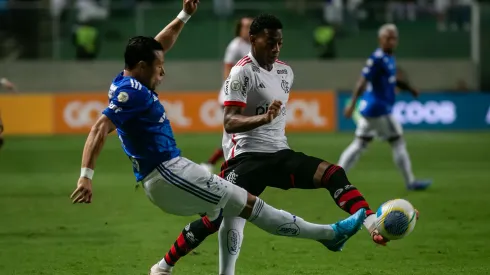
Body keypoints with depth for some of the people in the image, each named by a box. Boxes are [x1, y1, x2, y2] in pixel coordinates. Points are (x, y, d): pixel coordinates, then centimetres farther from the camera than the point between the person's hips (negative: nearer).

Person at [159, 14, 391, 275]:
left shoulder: (286, 72, 13)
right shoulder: (242, 72, -11)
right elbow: (230, 122, -21)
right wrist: (263, 118, -36)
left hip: (280, 155, 7)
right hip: (247, 158, -7)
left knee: (333, 174, -15)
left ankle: (372, 225, -29)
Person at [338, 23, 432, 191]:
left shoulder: (389, 58, 11)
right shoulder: (377, 58, -17)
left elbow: (392, 80, 27)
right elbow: (363, 81, -24)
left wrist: (408, 88, 15)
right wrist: (353, 103, -30)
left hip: (370, 108, 9)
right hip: (378, 109, -9)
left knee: (359, 144, 10)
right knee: (398, 142, 1)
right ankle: (410, 182, 10)